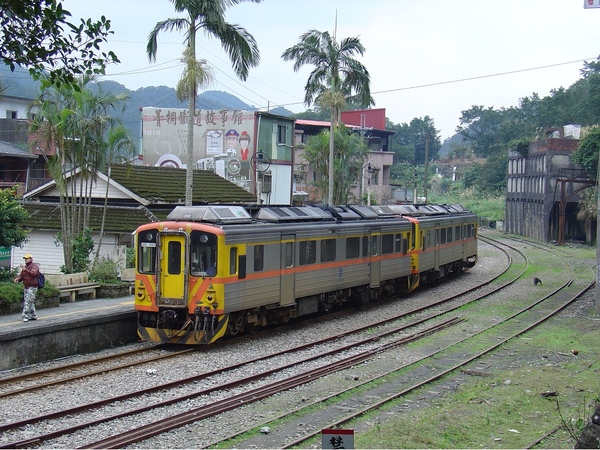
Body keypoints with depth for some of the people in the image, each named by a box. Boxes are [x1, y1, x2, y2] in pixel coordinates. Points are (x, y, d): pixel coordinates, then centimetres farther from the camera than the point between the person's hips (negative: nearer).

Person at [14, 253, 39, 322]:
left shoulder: (34, 266, -7)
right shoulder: (25, 267, 19)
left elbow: (33, 273, -26)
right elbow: (21, 275, 15)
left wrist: (26, 270, -42)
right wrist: (18, 279, -8)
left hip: (32, 287, -9)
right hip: (26, 287, 9)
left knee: (28, 301, -15)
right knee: (30, 302, 12)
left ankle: (25, 316, -17)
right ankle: (33, 316, 20)